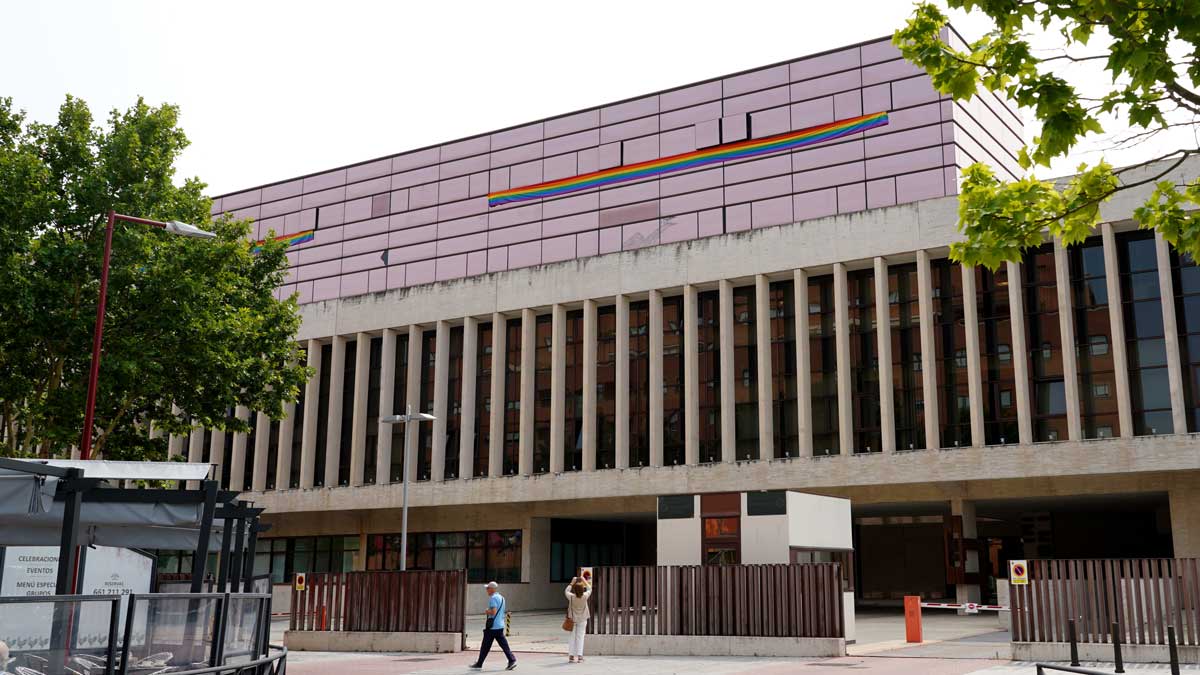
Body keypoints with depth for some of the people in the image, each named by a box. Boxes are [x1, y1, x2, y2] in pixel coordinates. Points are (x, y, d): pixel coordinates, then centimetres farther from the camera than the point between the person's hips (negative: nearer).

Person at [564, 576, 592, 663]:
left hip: (573, 619, 0)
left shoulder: (571, 597, -20)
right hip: (582, 619, 0)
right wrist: (584, 581, 11)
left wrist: (572, 583, 7)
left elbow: (567, 591, 3)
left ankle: (571, 656, 10)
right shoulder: (585, 596, -18)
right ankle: (579, 656, -1)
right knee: (580, 637, 3)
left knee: (572, 637, 8)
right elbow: (589, 589, 3)